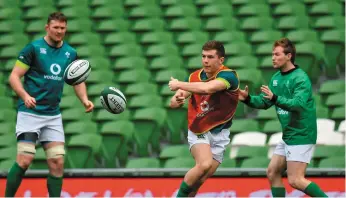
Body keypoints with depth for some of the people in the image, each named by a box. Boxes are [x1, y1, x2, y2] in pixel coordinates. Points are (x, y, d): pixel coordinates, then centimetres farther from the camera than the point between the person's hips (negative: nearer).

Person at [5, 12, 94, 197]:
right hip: (30, 112, -5)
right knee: (24, 159, -15)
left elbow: (77, 80, 20)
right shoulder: (33, 48, -7)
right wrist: (25, 96, -25)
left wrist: (84, 99, 2)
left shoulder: (70, 53, 8)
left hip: (53, 115, 5)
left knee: (57, 162, -1)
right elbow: (14, 76, -8)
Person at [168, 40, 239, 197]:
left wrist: (178, 84, -26)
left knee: (199, 180, -3)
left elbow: (207, 88, -35)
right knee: (204, 164, -28)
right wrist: (177, 99, -28)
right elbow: (173, 103, -4)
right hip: (198, 131, 0)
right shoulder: (194, 77, -3)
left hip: (219, 134, 0)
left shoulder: (229, 76, -16)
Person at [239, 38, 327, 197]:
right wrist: (248, 99, -4)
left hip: (301, 135, -9)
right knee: (272, 173, 12)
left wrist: (275, 98, -43)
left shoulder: (300, 78, -17)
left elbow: (299, 103, -31)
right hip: (287, 136, 9)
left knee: (295, 181, -13)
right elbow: (264, 102, 14)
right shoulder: (276, 78, 9)